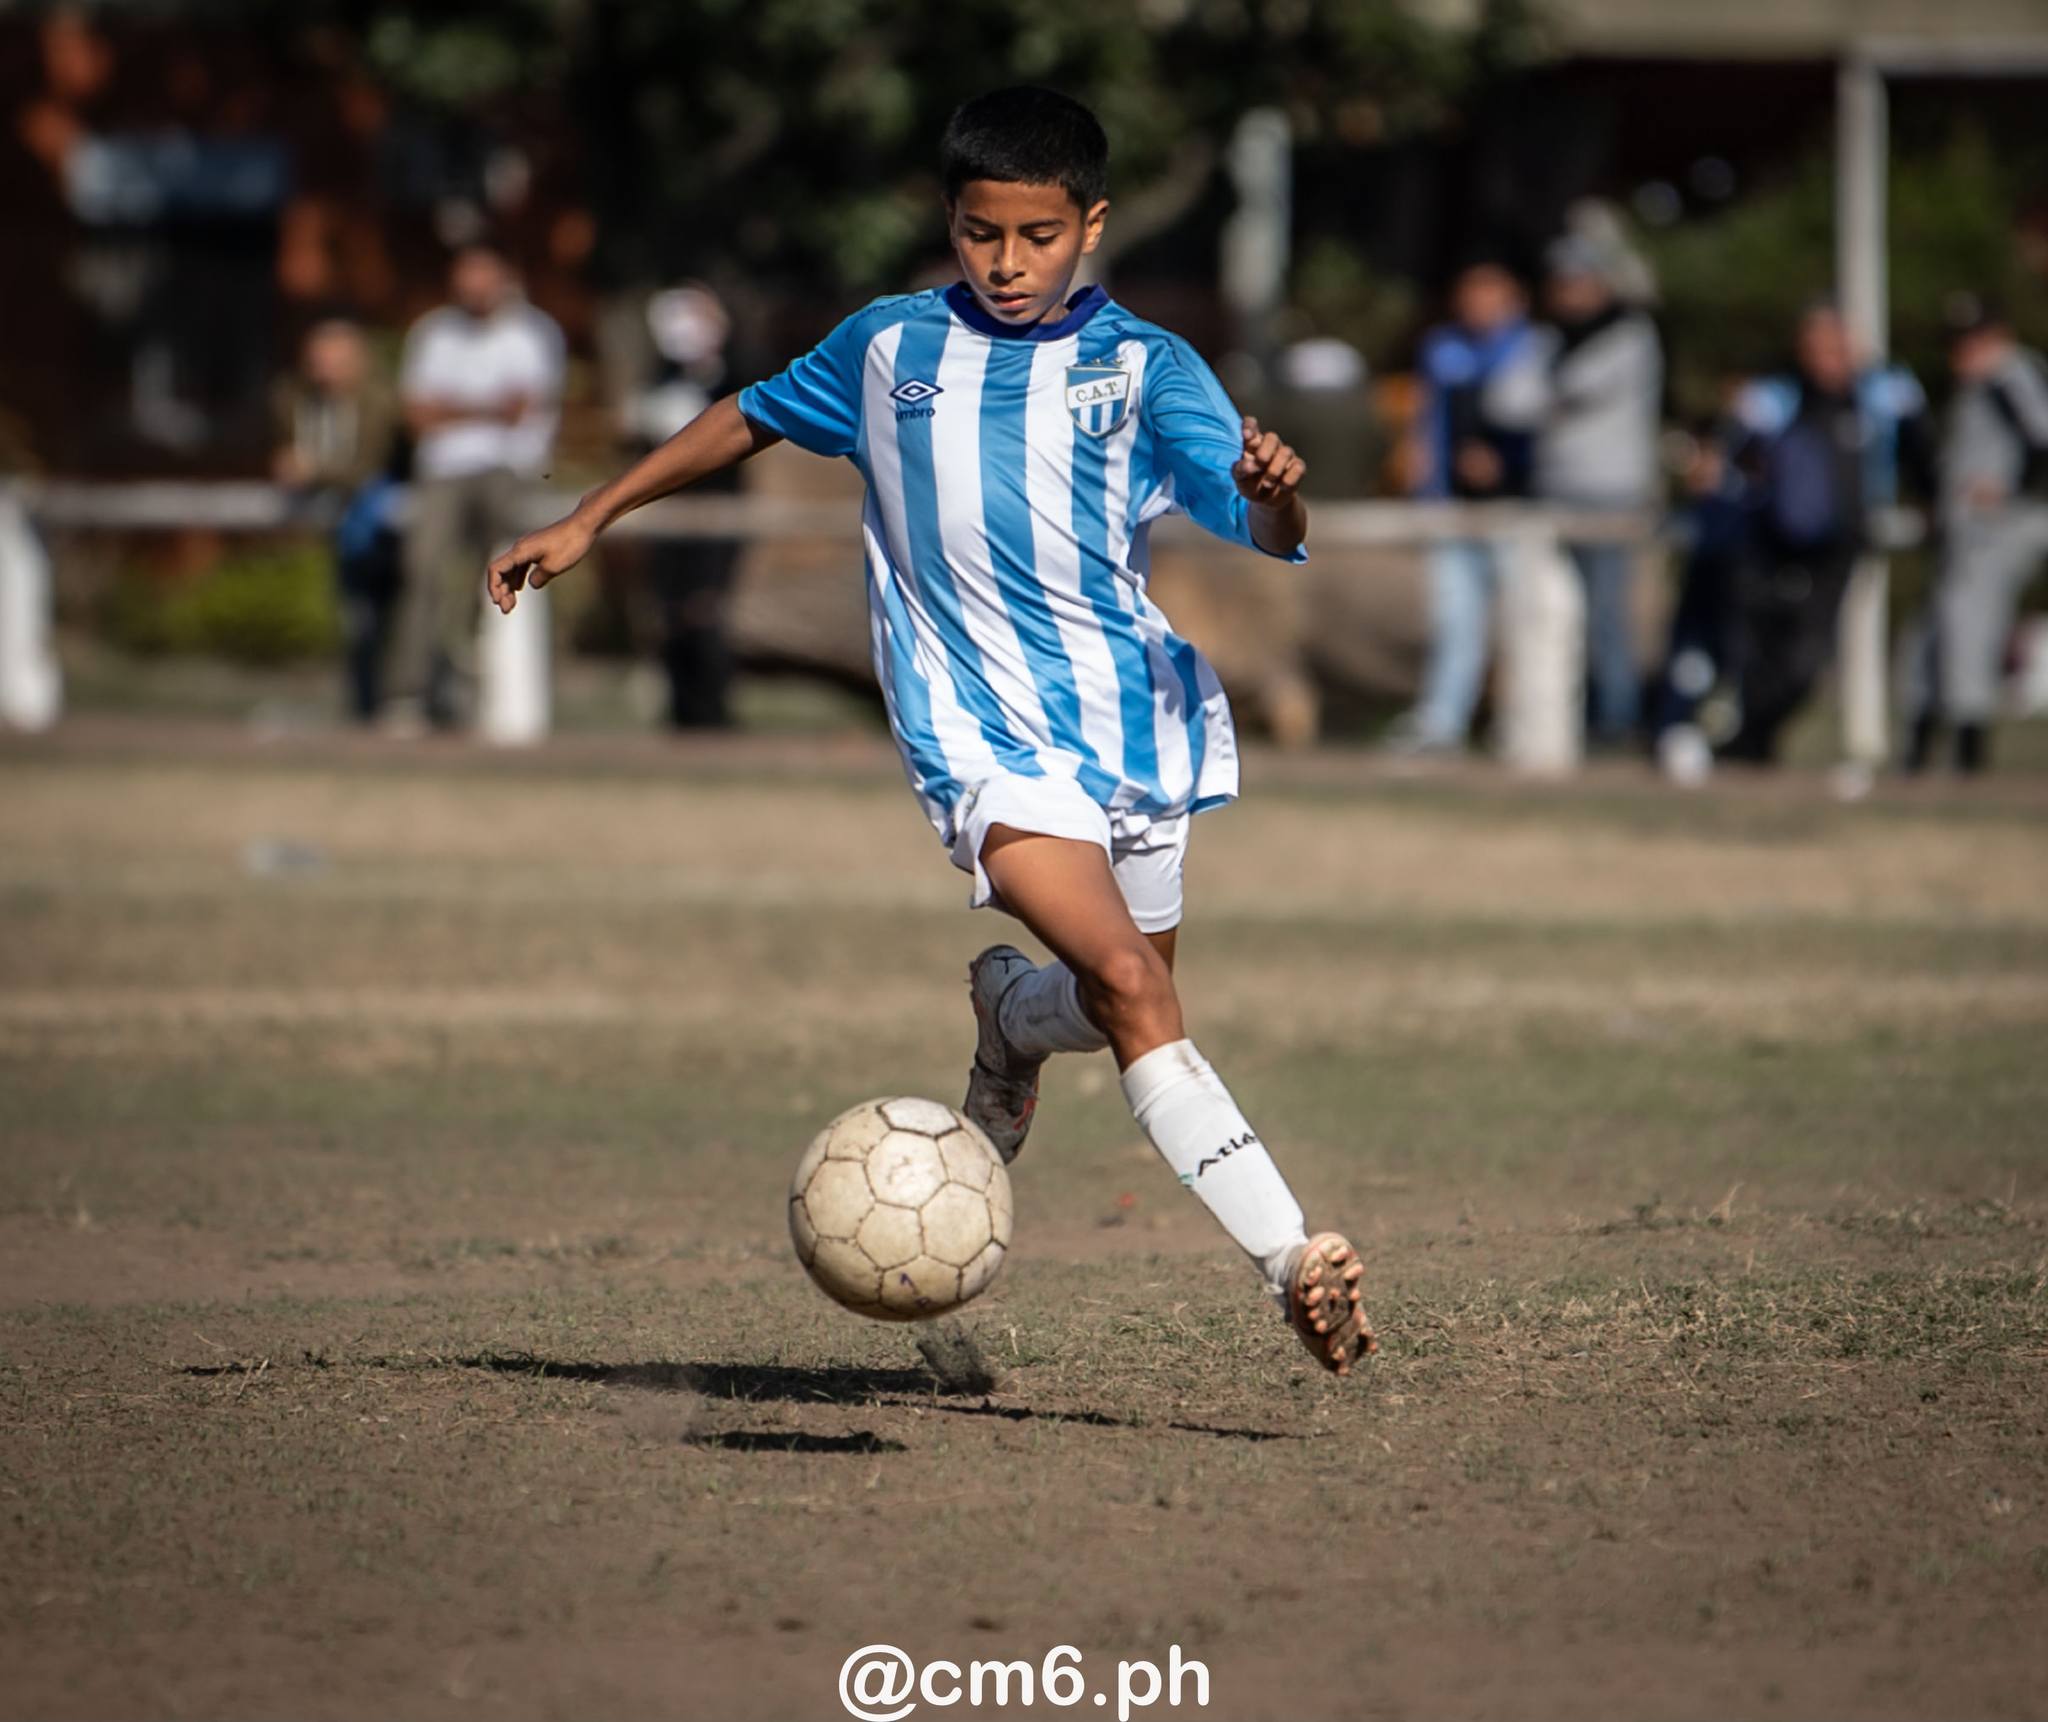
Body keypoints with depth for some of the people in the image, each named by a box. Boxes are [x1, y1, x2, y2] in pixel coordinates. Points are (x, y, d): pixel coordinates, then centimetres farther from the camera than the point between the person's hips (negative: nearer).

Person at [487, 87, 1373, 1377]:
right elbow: (752, 418, 23)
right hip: (987, 727, -2)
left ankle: (1006, 1012, 49)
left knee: (1125, 1005, 12)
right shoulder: (889, 350, 6)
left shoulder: (1144, 367, 1)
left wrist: (1275, 495, -33)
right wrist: (589, 521, 23)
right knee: (1129, 988, -21)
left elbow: (1261, 533, -9)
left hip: (1143, 717, 2)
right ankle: (1293, 1257, -26)